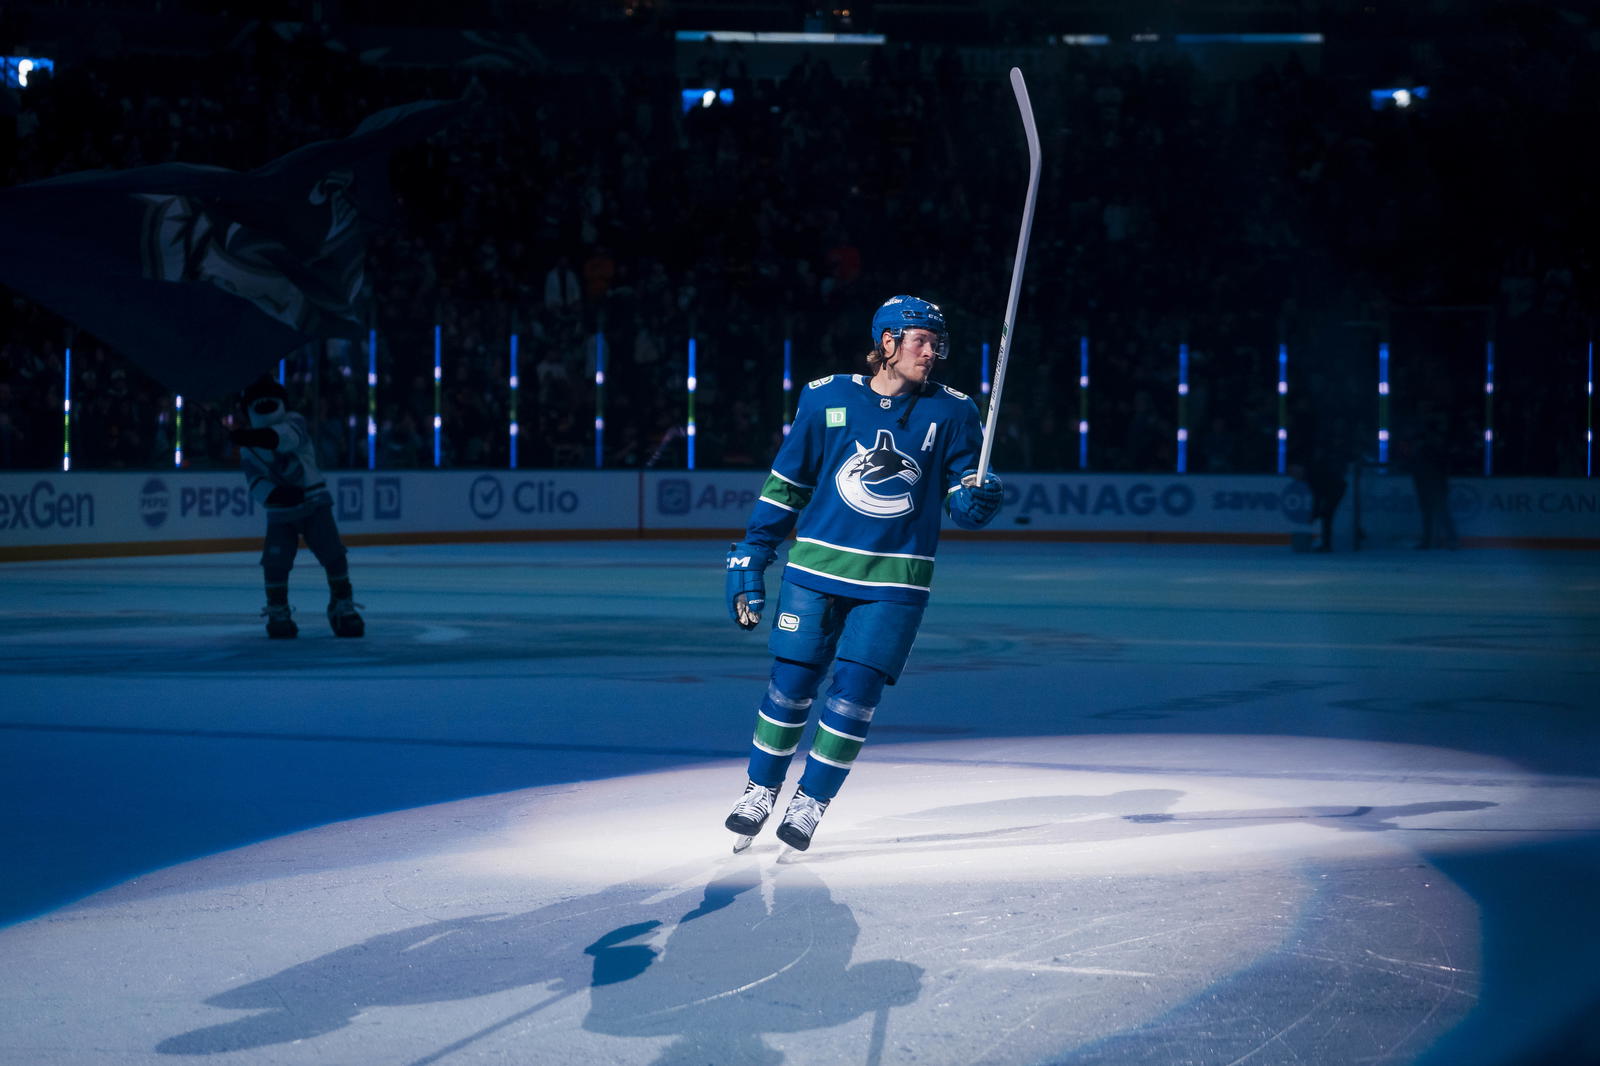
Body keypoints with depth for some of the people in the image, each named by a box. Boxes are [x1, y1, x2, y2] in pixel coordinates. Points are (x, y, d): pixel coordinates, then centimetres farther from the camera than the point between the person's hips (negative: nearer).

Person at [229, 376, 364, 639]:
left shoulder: (295, 422, -11)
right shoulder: (248, 445, 0)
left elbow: (288, 435, -37)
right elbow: (255, 481, -8)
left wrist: (260, 437, -57)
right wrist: (275, 494, -31)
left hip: (314, 503, -2)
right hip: (280, 512, 2)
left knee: (333, 554, -11)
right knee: (275, 561, -11)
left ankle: (343, 608, 5)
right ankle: (278, 613, 8)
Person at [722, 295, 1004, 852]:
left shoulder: (952, 412, 0)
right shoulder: (828, 399, 0)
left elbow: (962, 495, 4)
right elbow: (785, 483, 7)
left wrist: (976, 499, -21)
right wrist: (750, 559, 6)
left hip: (895, 581, 0)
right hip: (817, 566, 0)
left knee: (855, 692, -6)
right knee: (791, 683, 3)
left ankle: (811, 802, 11)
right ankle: (760, 789, 24)